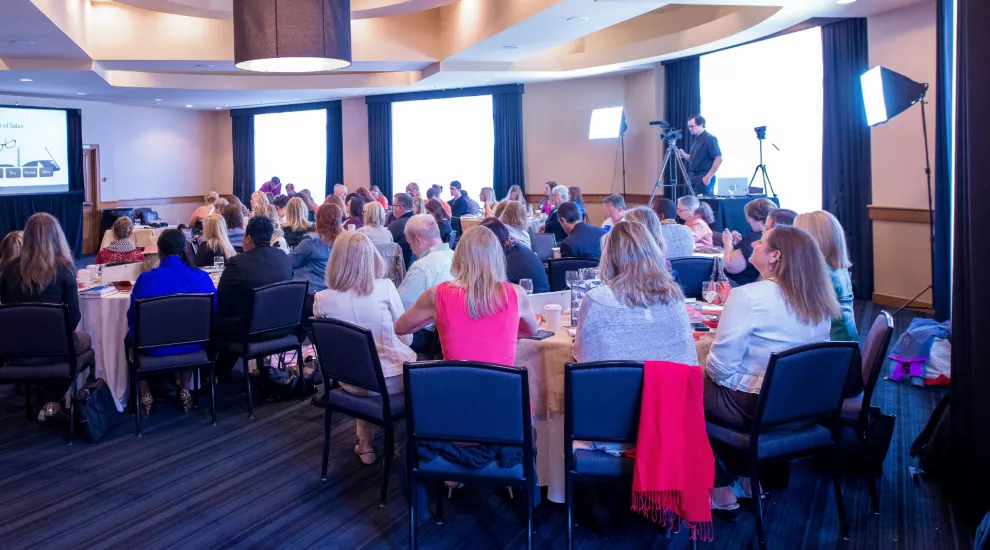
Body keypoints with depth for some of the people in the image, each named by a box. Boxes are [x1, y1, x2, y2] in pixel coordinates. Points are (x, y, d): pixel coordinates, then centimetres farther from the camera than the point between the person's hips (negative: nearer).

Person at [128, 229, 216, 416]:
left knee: (132, 336, 32)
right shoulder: (202, 277, -10)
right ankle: (185, 391, 36)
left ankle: (145, 395, 29)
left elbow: (133, 318, -5)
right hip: (193, 344, 2)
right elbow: (213, 313, 3)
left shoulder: (146, 278, -17)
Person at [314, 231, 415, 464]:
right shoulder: (385, 288, -14)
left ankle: (365, 443, 35)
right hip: (394, 378, -2)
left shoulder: (322, 299, -8)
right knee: (411, 356, 30)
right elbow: (407, 338, -4)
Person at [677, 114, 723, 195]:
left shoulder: (709, 139, -11)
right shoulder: (695, 139, 14)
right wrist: (684, 155, 3)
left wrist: (708, 177, -20)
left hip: (704, 179, -8)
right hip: (694, 178, 8)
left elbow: (718, 159, -16)